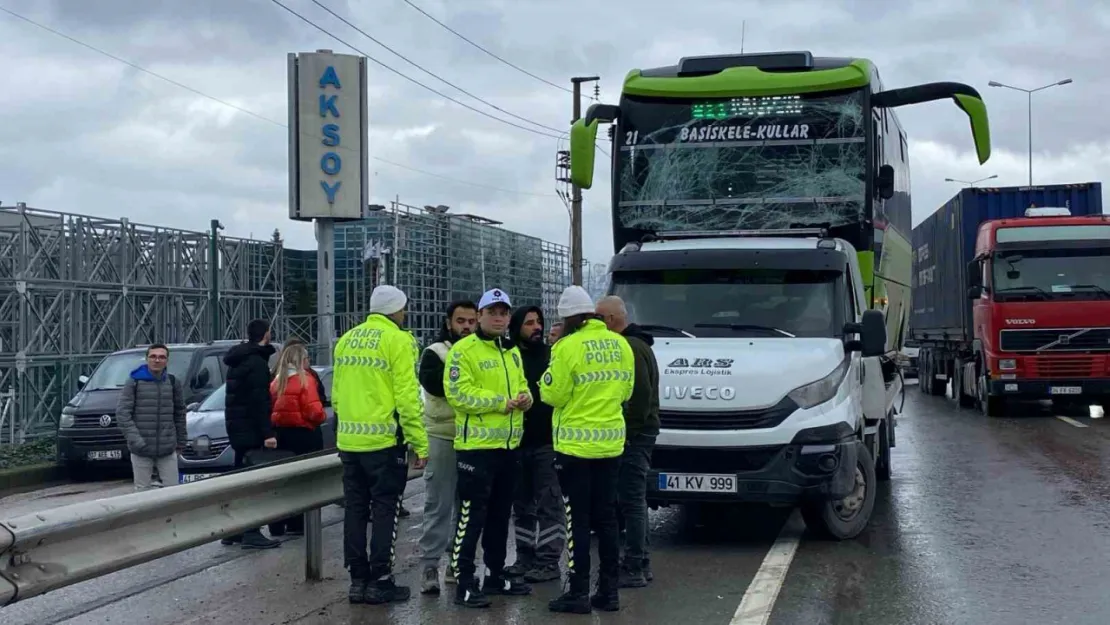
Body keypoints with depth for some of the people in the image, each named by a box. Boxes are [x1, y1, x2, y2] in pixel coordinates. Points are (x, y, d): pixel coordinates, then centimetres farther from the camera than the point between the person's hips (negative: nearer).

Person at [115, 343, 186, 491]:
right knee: (143, 490, 5)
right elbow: (122, 412, -6)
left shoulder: (172, 382, 7)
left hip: (168, 449, 2)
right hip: (141, 450, -2)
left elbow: (180, 412, 14)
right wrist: (134, 439, -16)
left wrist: (181, 441, 14)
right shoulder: (134, 382, -2)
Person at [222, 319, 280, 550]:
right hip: (251, 429, -10)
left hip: (237, 427, 10)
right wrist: (267, 433, -23)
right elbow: (260, 401, -22)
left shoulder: (237, 361, 16)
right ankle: (251, 533, -12)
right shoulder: (257, 362, -15)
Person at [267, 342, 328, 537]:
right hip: (303, 434, -6)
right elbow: (314, 411, -16)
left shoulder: (276, 381, 9)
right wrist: (322, 417, 3)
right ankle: (297, 524, -1)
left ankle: (278, 526, 13)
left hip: (280, 433, 6)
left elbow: (270, 409, 8)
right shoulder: (305, 380, -10)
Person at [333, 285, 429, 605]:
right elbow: (407, 397, -14)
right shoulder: (397, 340, -9)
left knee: (355, 510, 11)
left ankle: (358, 579, 15)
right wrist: (420, 444, -11)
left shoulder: (346, 340, 12)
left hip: (349, 440, 6)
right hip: (384, 440, -6)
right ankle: (380, 582, 3)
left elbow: (337, 394, 16)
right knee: (385, 510, 1)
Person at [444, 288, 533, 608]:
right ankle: (465, 584, -3)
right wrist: (502, 403, -19)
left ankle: (496, 575, 27)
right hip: (477, 446, -8)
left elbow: (521, 385, 21)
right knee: (472, 516, -7)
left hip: (508, 445, 8)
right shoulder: (463, 350, -10)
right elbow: (459, 393, -19)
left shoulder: (512, 352, 16)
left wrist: (525, 397, -4)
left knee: (500, 514, 16)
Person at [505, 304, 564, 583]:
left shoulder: (552, 355, 1)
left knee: (549, 503, -3)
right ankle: (525, 557, 20)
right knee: (523, 504, 11)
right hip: (517, 443, 3)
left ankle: (549, 561, 1)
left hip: (547, 442, -3)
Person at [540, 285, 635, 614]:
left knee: (578, 519, 0)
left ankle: (579, 593, 2)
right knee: (606, 517, 11)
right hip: (611, 442, 6)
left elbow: (553, 395, -11)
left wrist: (547, 379, 7)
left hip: (576, 444, -6)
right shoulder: (620, 344, 5)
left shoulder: (568, 347, -15)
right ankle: (609, 590, 14)